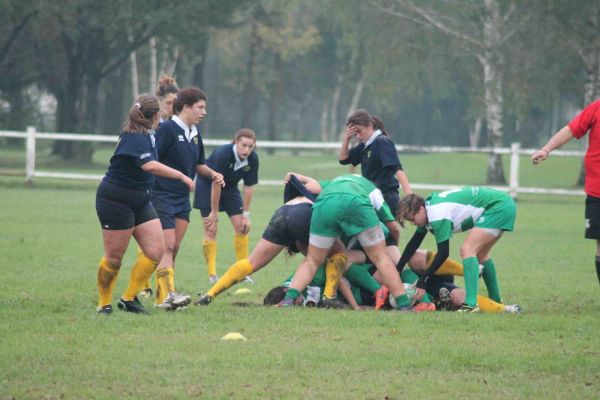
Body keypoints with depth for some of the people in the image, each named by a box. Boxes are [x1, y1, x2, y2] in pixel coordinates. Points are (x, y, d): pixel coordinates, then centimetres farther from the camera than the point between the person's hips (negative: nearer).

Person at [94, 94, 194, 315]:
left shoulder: (145, 135, 8)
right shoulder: (135, 138, -21)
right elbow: (149, 165, -38)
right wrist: (181, 176, -38)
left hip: (139, 201, 9)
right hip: (116, 202, -9)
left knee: (156, 250, 0)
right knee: (114, 257, -1)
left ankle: (129, 298, 10)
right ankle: (104, 303, 14)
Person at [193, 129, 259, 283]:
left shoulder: (253, 159, -19)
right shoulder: (223, 154, -34)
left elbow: (248, 187, -11)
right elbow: (216, 185, -28)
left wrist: (246, 215, -10)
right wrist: (214, 212, -22)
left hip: (230, 188, 5)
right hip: (207, 186, -5)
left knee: (242, 227, -3)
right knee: (211, 230, -10)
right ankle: (212, 275, -8)